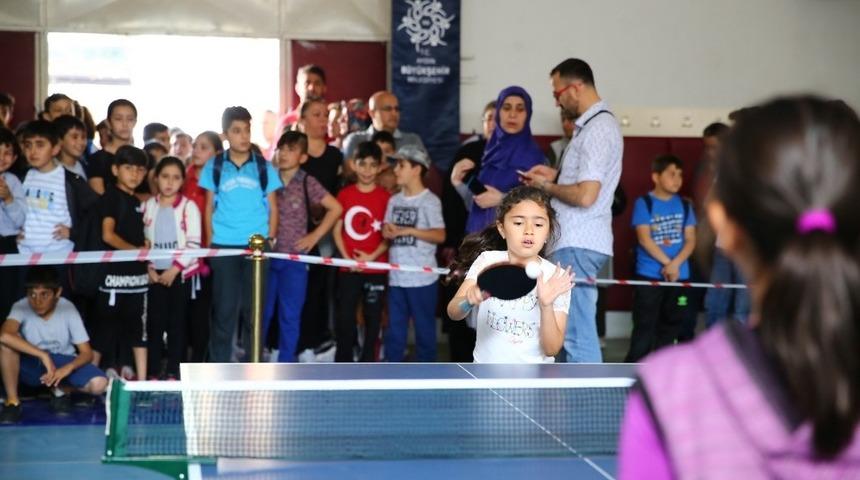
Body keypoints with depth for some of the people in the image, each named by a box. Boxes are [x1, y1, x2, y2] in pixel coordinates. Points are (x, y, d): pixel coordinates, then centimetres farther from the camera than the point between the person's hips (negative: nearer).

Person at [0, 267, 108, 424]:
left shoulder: (68, 309, -17)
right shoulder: (21, 307, -20)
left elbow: (87, 353, -13)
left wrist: (67, 368, -34)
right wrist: (43, 355, -42)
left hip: (62, 363, 1)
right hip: (31, 365, -1)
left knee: (99, 384, -28)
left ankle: (60, 390, 4)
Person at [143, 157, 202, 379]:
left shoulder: (188, 207, -4)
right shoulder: (148, 206, 5)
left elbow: (194, 244, -8)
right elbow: (143, 240, 7)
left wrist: (175, 268, -15)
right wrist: (149, 267, -4)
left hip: (181, 273, -2)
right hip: (155, 273, 2)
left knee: (176, 322, 2)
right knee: (155, 322, 3)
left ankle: (173, 372, 8)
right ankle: (153, 372, 9)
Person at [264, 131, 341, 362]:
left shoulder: (308, 183, -3)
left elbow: (336, 208, 1)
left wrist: (315, 235, -2)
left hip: (294, 258, -2)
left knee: (290, 316, 5)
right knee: (261, 312, 9)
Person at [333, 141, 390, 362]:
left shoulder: (385, 197, -2)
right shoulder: (345, 194, 3)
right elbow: (337, 230, 4)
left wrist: (372, 257, -13)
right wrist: (347, 258, -7)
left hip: (376, 268, -1)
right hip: (348, 268, 1)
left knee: (373, 317, 6)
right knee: (345, 316, 4)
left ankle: (367, 363, 16)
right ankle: (342, 364, 15)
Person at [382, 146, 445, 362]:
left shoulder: (429, 200, -8)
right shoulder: (394, 200, 12)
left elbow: (440, 235, -14)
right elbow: (387, 231, 12)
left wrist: (408, 230, -19)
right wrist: (387, 231, -11)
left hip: (422, 277, -6)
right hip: (396, 276, 6)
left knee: (424, 326, 4)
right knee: (394, 327, 11)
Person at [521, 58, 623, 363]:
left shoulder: (597, 128, -16)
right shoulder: (595, 123, 17)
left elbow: (585, 195, -23)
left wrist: (546, 187, -7)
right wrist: (555, 175, 14)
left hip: (578, 245, -11)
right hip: (575, 241, 11)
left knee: (578, 335, -9)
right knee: (574, 331, 14)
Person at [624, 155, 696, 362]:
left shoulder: (684, 205, 9)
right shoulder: (644, 203, -2)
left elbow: (690, 240, 4)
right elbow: (644, 238, -9)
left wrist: (676, 263, -13)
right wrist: (667, 263, -13)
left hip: (679, 275, 4)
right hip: (649, 275, -4)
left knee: (670, 325, 10)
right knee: (645, 326, -6)